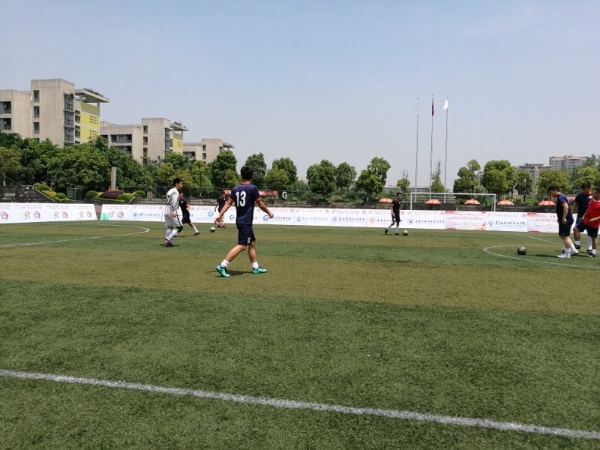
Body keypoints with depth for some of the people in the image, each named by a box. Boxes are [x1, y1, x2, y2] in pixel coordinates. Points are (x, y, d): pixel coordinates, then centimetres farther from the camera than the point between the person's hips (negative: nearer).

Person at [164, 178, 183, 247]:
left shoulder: (170, 191, 19)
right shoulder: (175, 191, -9)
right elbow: (174, 202, -22)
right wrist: (174, 211, -31)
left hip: (166, 210, 9)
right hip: (172, 211, -9)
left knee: (169, 227, 13)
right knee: (180, 227, -3)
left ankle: (167, 242, 10)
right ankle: (169, 238, -14)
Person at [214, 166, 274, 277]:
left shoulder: (235, 189, 7)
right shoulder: (252, 188, -10)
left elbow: (228, 203, 1)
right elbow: (260, 204, -4)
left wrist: (220, 215, 2)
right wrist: (269, 212, 10)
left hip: (240, 221, 8)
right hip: (246, 222, -8)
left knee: (252, 243, 17)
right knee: (241, 246, -10)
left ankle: (255, 267, 24)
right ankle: (222, 266, -16)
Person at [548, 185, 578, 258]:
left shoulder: (560, 197, -17)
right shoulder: (562, 196, 15)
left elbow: (566, 207, -29)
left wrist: (564, 218, -28)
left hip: (565, 221, -11)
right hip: (566, 220, 11)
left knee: (565, 236, -3)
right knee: (562, 235, 18)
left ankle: (567, 254, 3)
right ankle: (573, 250, 20)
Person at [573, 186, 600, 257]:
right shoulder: (592, 200, 4)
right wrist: (584, 215, 12)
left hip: (593, 224, -7)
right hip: (585, 220, 7)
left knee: (594, 238, 5)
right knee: (575, 229, 2)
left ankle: (593, 252, 16)